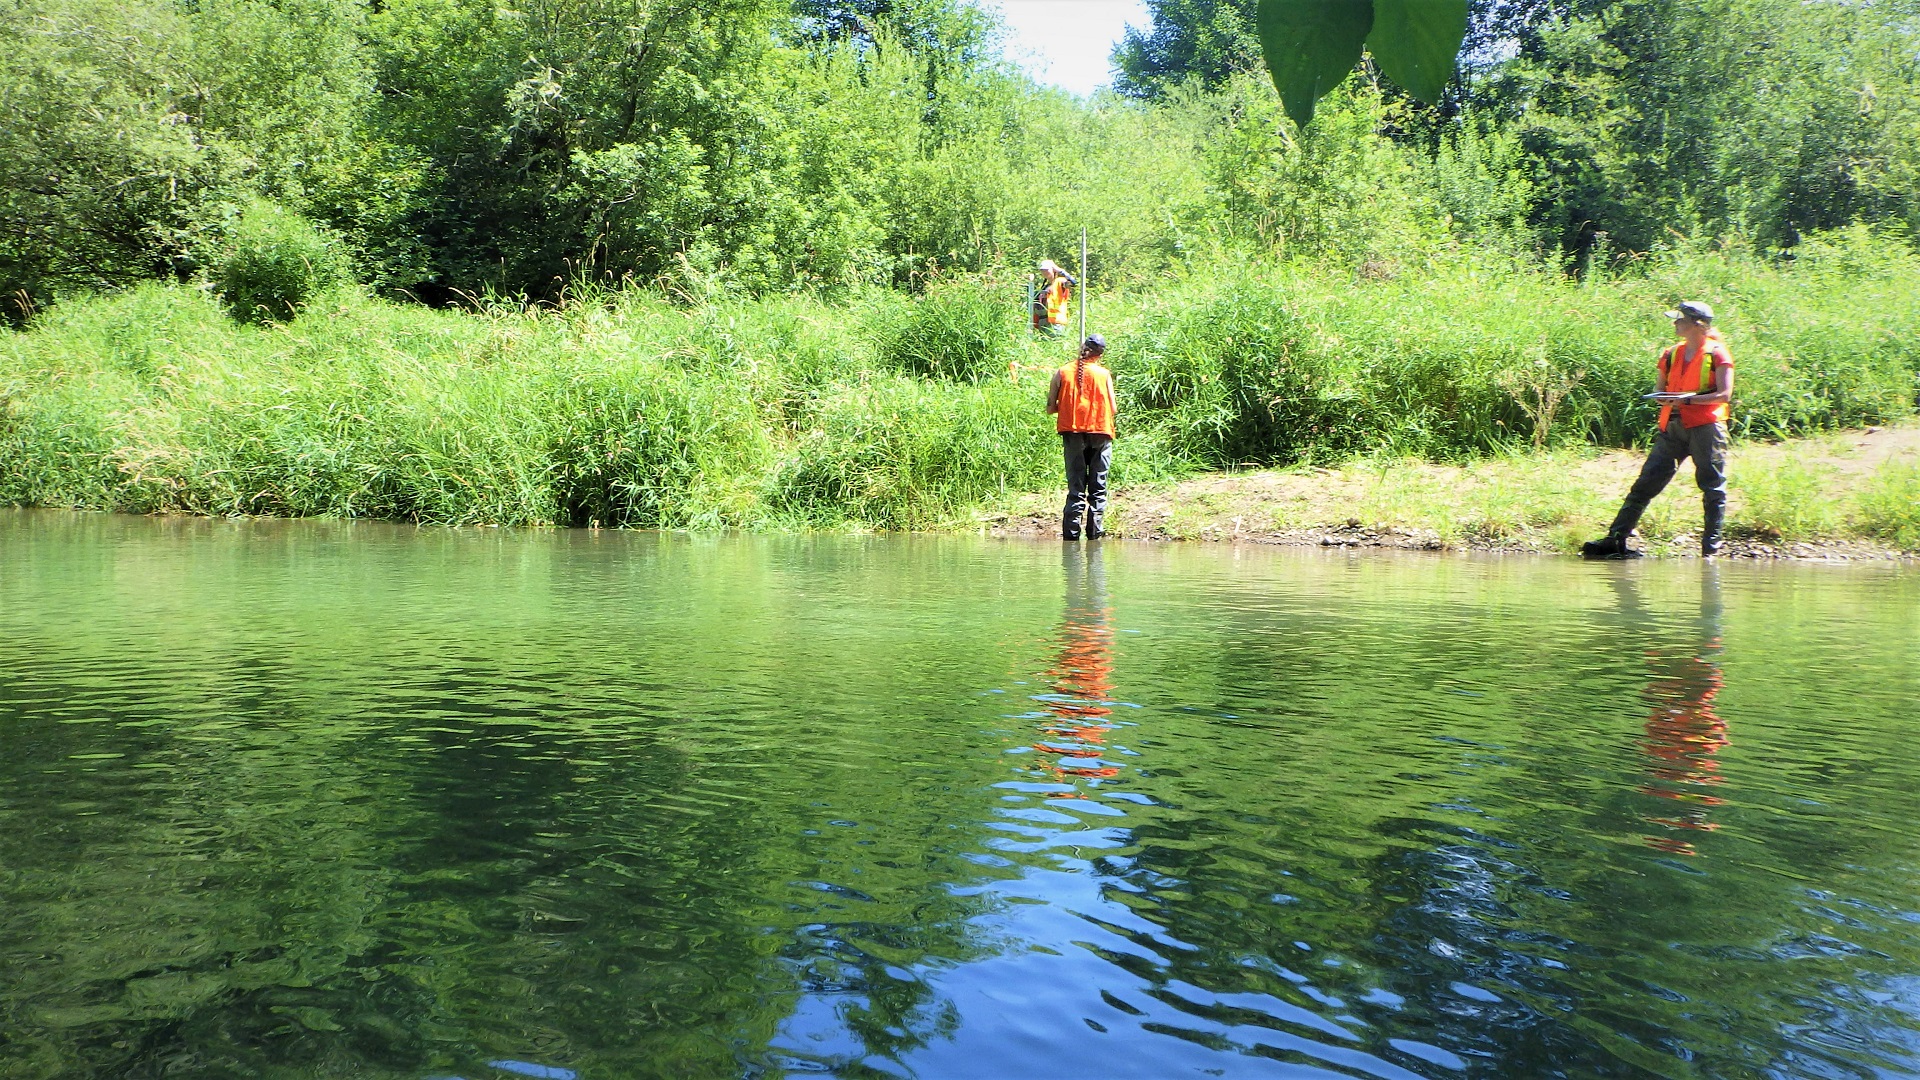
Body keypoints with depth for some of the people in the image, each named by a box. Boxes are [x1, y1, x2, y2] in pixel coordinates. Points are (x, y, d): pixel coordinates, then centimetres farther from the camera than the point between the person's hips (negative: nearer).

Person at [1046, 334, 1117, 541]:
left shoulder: (1062, 373, 2)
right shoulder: (1104, 374, -2)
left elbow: (1051, 407, 2)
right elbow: (1112, 408, -1)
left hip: (1072, 433, 1)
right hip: (1100, 432, -1)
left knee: (1076, 487, 6)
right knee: (1098, 488, 6)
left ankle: (1071, 532, 1)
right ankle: (1094, 532, 3)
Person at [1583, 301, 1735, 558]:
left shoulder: (1717, 353, -3)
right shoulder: (1672, 355, 14)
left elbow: (1724, 395, -9)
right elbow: (1659, 390, 18)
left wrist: (1689, 399, -19)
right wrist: (1664, 399, -4)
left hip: (1705, 426, -5)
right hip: (1673, 426, 5)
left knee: (1713, 488, 0)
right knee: (1646, 483, 0)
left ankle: (1711, 547, 5)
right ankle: (1615, 539, -1)